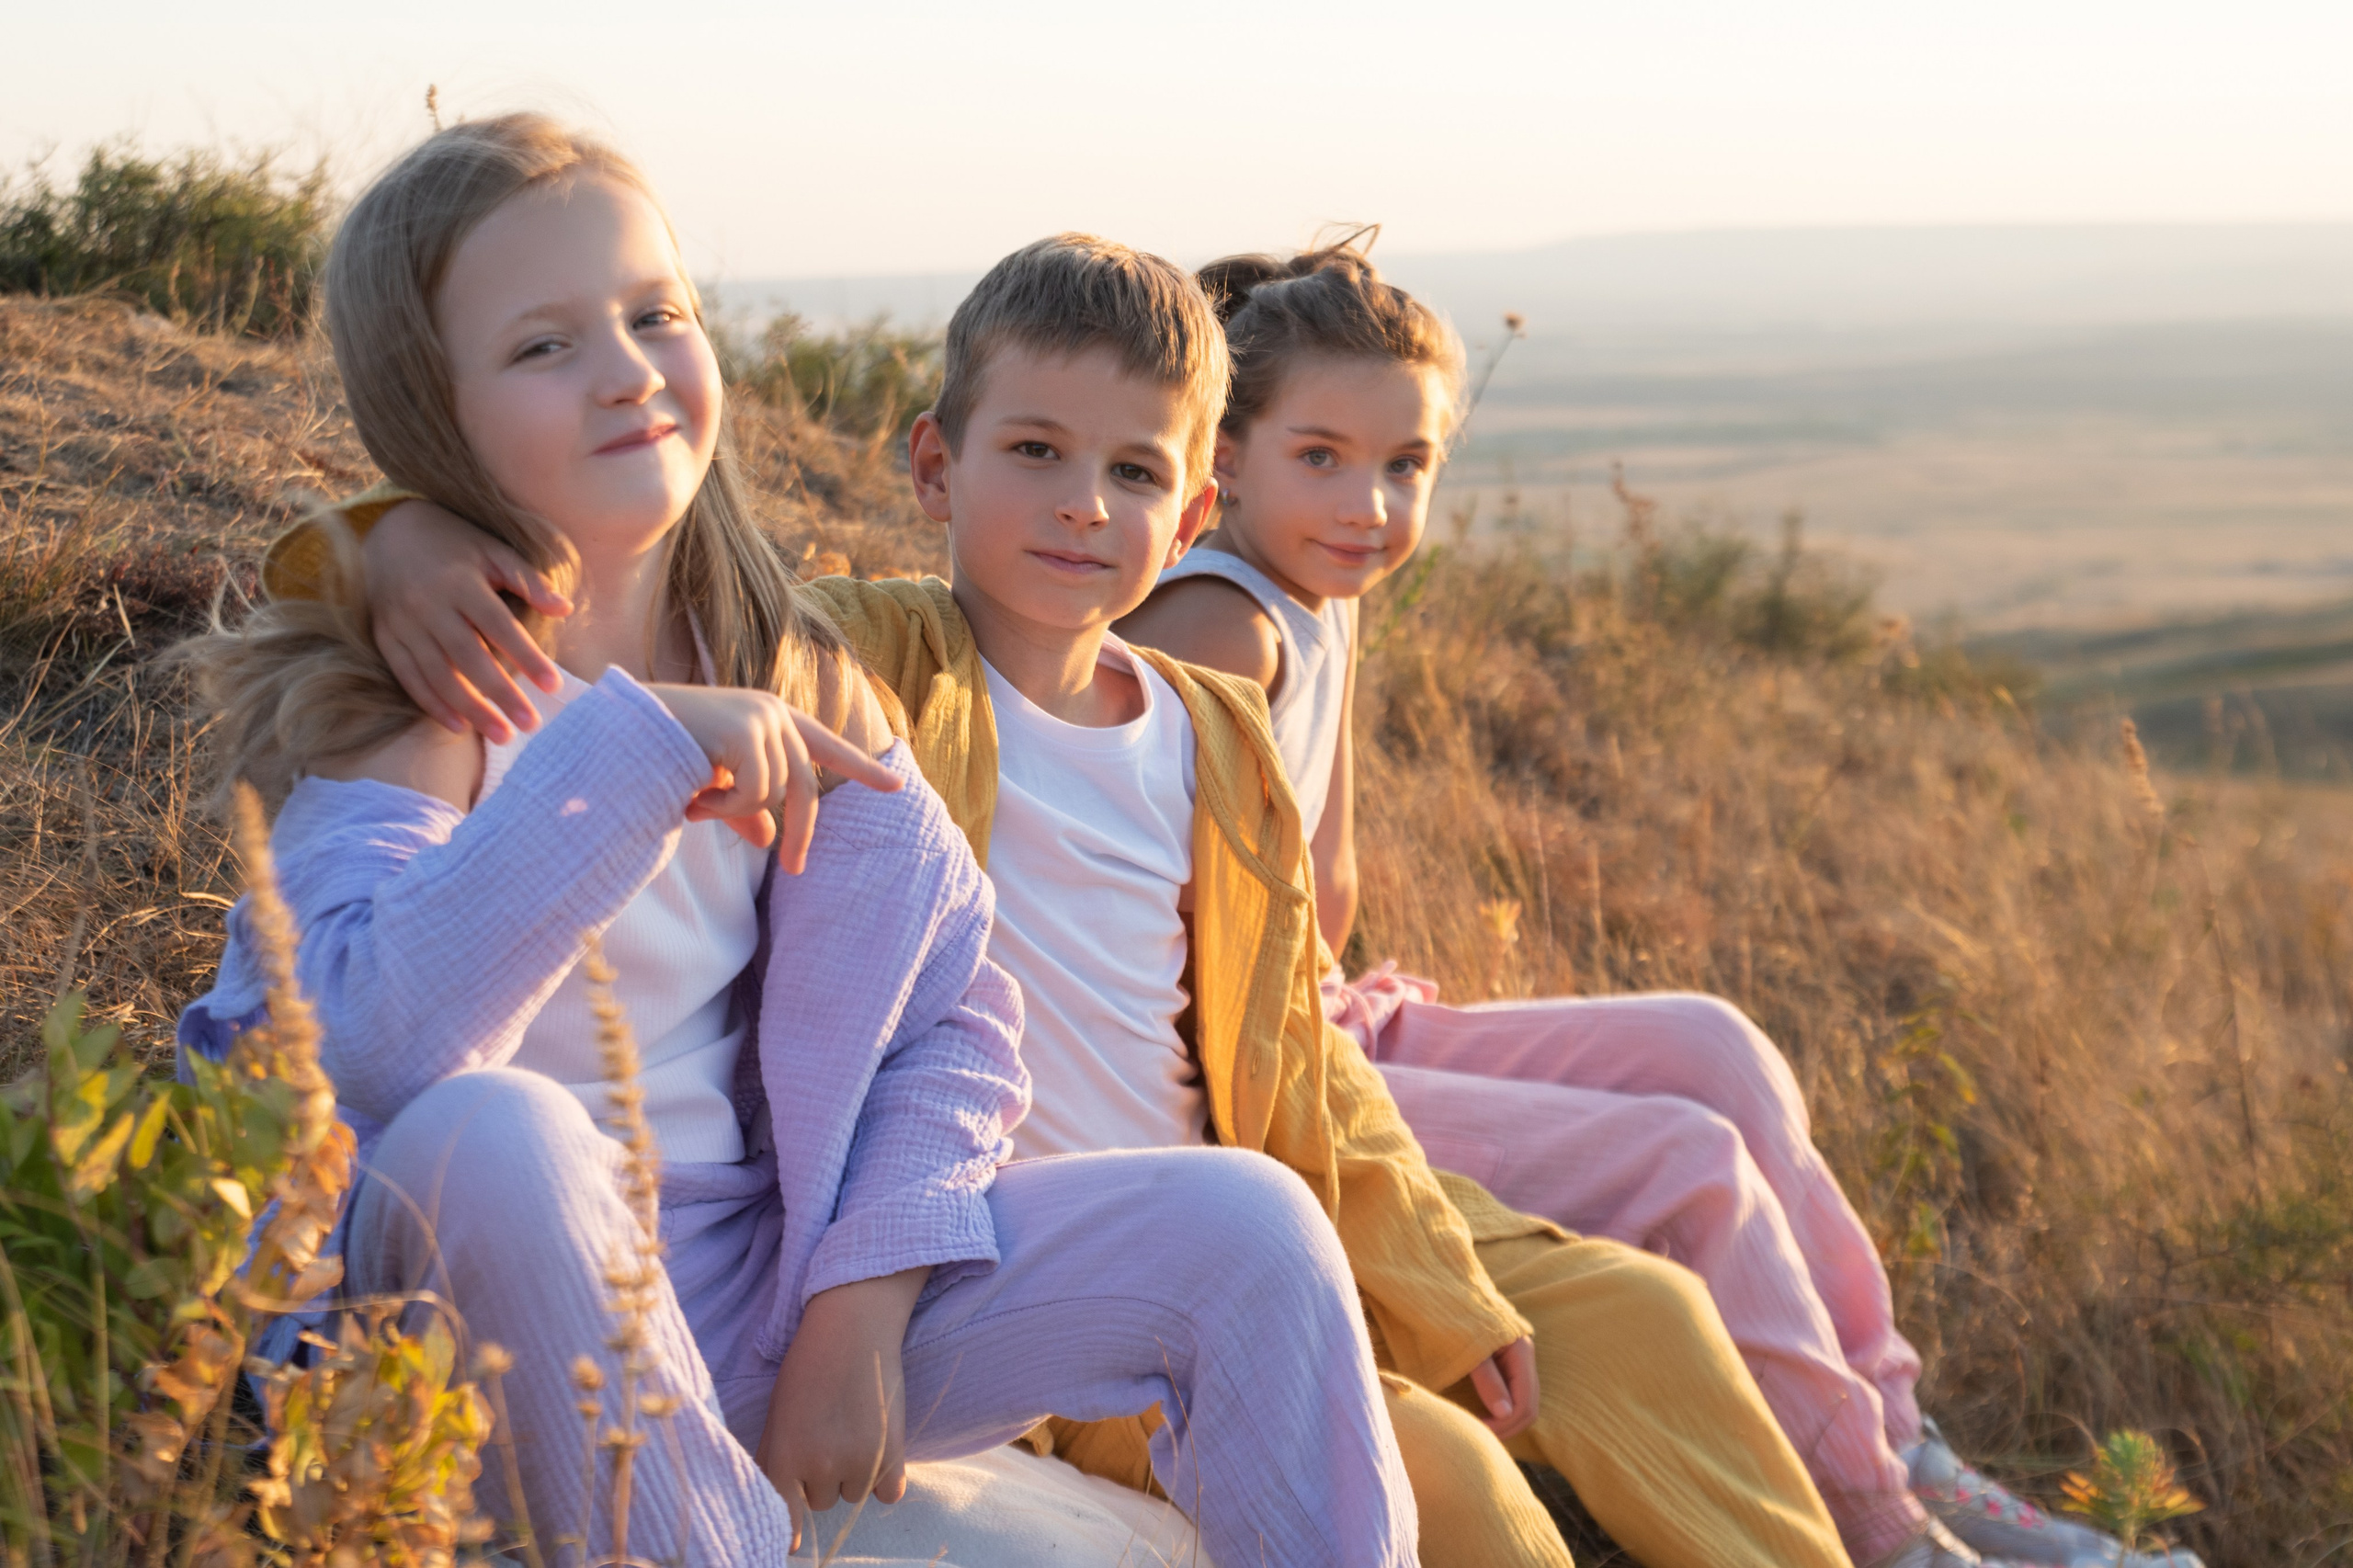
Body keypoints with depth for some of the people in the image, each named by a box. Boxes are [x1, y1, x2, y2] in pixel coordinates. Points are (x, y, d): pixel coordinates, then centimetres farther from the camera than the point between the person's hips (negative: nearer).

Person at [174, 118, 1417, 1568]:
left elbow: (957, 1011, 5)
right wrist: (630, 746, -33)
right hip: (488, 1334, -4)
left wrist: (859, 1305, -8)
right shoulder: (399, 701, -12)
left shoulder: (790, 675, 4)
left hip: (759, 1284, 4)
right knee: (488, 1132, -38)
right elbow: (375, 1048, -31)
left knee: (1246, 1223, -11)